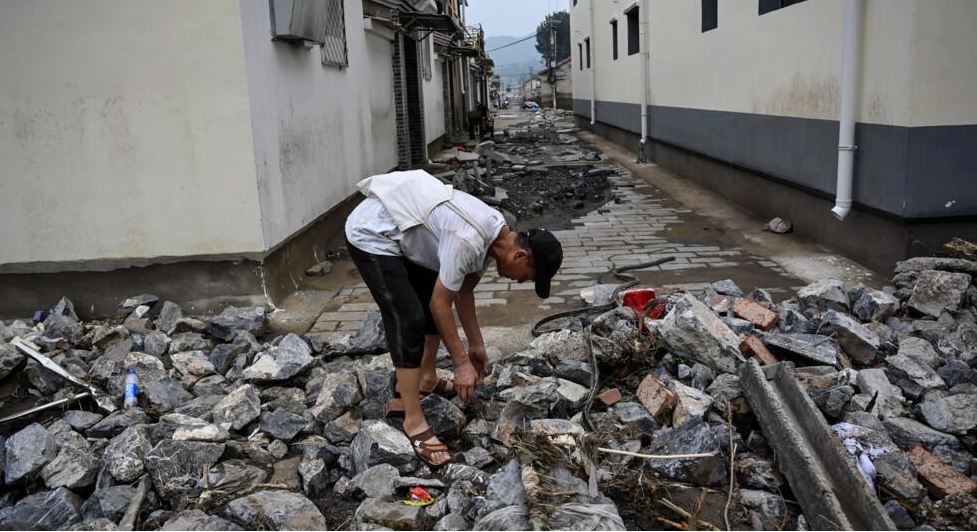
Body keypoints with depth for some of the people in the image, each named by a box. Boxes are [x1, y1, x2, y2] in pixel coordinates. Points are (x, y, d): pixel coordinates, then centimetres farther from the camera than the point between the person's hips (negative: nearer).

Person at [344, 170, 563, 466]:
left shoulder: (494, 236, -1)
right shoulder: (468, 242, -30)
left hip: (396, 231, 10)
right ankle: (414, 420, -8)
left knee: (431, 303, 16)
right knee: (410, 320, -16)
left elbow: (463, 292, 11)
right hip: (371, 235, -10)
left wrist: (476, 345, 16)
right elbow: (440, 304, -22)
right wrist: (462, 363, -15)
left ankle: (426, 380, 32)